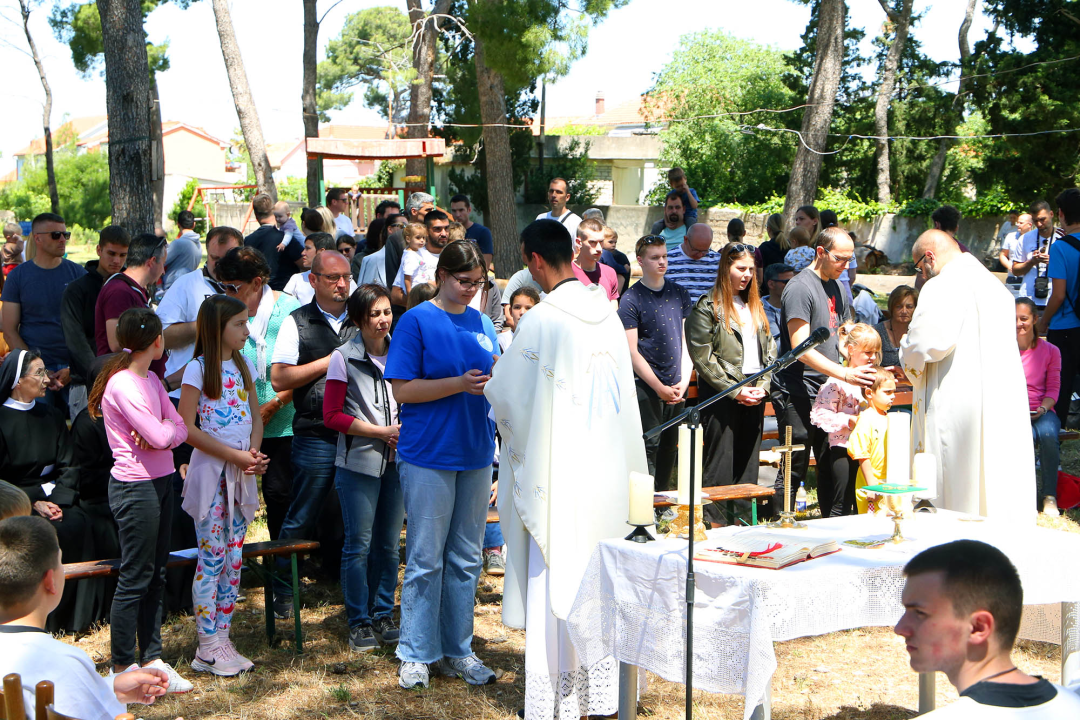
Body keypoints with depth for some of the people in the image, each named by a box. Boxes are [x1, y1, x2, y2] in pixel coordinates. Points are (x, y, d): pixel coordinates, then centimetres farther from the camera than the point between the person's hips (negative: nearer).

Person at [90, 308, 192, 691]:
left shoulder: (151, 380, 11)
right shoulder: (122, 384, -17)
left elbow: (180, 430, 5)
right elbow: (160, 436, -23)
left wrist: (160, 432, -15)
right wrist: (165, 428, -2)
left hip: (161, 481, 9)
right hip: (135, 487, -9)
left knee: (154, 575, 13)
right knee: (135, 579, -2)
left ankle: (153, 659, 20)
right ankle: (123, 669, 7)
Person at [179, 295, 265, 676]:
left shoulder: (242, 366, 11)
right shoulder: (198, 369, -8)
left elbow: (257, 416, 15)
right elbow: (187, 428, -12)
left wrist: (254, 452, -5)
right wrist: (236, 455, -15)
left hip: (242, 472, 6)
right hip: (211, 470, -6)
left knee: (234, 557, 8)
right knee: (212, 556, -3)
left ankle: (222, 639, 15)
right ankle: (208, 646, 4)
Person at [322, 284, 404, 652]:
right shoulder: (344, 358, -4)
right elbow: (332, 416, -5)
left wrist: (406, 429, -3)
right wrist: (381, 432, -11)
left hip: (396, 461, 4)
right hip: (359, 462, -4)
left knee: (389, 543, 9)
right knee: (359, 544, 0)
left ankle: (384, 616, 20)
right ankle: (359, 622, 10)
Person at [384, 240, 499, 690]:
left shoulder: (482, 323, 10)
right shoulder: (417, 321, -6)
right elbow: (402, 390, -11)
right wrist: (461, 383, -20)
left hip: (476, 453, 6)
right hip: (429, 454, -5)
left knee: (465, 559, 11)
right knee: (426, 559, 1)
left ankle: (458, 651, 21)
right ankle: (416, 654, 12)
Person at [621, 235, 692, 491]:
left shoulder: (679, 294, 11)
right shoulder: (631, 299, -4)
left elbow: (687, 342, 12)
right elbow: (632, 352, -8)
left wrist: (684, 381, -1)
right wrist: (659, 388, -11)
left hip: (677, 386, 5)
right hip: (645, 386, -5)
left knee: (669, 448, 10)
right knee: (649, 446, -9)